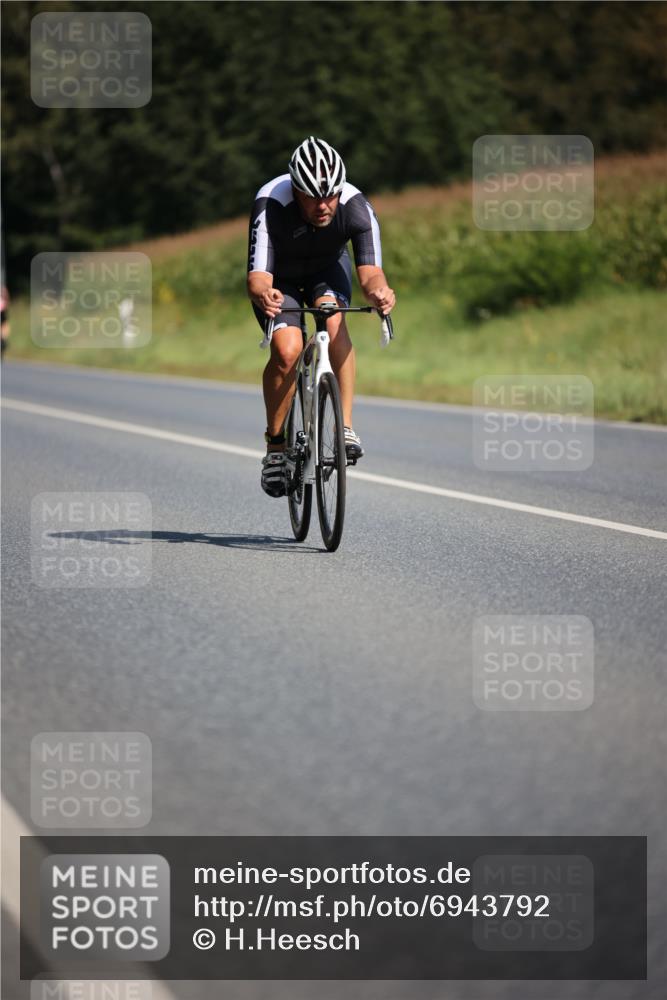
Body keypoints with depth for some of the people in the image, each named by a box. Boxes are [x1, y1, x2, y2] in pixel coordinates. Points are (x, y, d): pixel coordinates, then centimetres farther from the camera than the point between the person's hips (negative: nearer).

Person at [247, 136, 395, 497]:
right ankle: (275, 445, -5)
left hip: (327, 269, 1)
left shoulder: (356, 207, -31)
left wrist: (378, 291, -60)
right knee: (287, 350, -24)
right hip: (280, 277, -1)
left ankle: (346, 427, -24)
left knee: (334, 322, -30)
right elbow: (257, 278, -42)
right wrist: (262, 294, -66)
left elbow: (370, 271, -36)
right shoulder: (270, 206, -37)